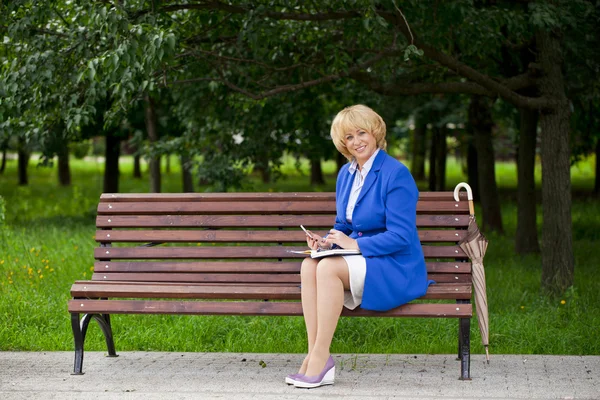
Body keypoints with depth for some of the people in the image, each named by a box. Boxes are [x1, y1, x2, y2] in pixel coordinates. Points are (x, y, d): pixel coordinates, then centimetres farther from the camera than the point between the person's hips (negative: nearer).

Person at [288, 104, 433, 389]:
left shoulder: (396, 174, -13)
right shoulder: (346, 174, 12)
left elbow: (401, 236, -17)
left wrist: (355, 244, -20)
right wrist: (328, 241, -1)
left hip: (396, 269, -7)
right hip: (360, 260, 7)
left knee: (328, 267, -31)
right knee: (308, 266, -23)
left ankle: (320, 360, -27)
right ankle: (313, 355, -26)